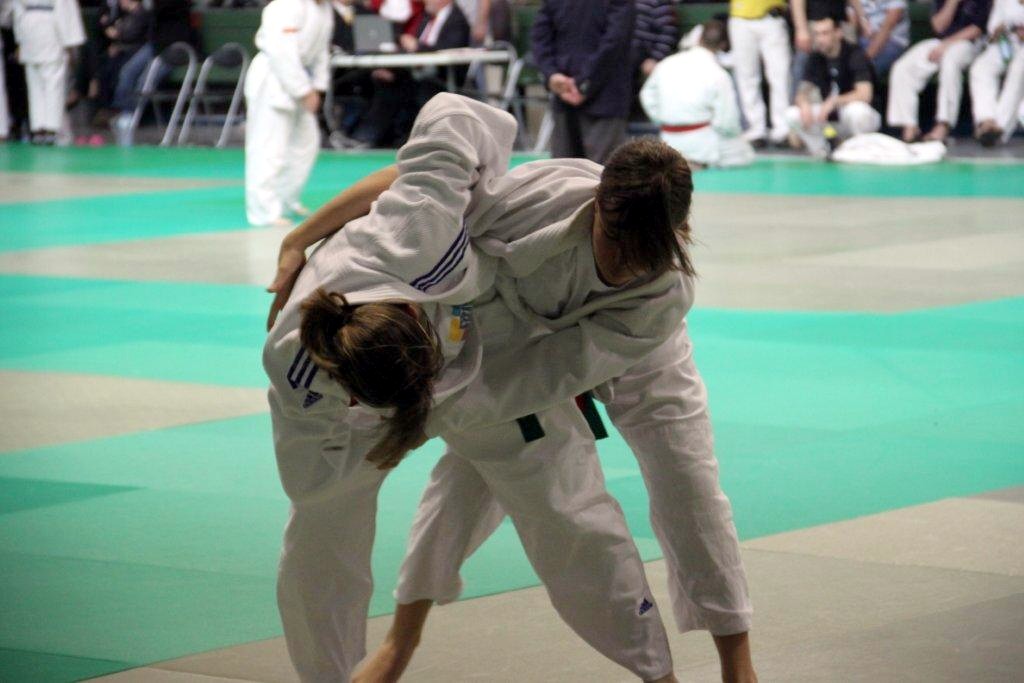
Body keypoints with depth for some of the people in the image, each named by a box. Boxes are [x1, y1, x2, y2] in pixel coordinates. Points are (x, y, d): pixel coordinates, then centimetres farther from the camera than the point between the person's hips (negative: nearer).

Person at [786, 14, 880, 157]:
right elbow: (803, 92, -1)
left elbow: (865, 95, -26)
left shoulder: (855, 55, -17)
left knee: (856, 110, -40)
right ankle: (821, 154, 0)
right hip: (830, 120, 5)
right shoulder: (816, 58, 0)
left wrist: (834, 101, -36)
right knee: (792, 114, -15)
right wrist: (804, 103, -25)